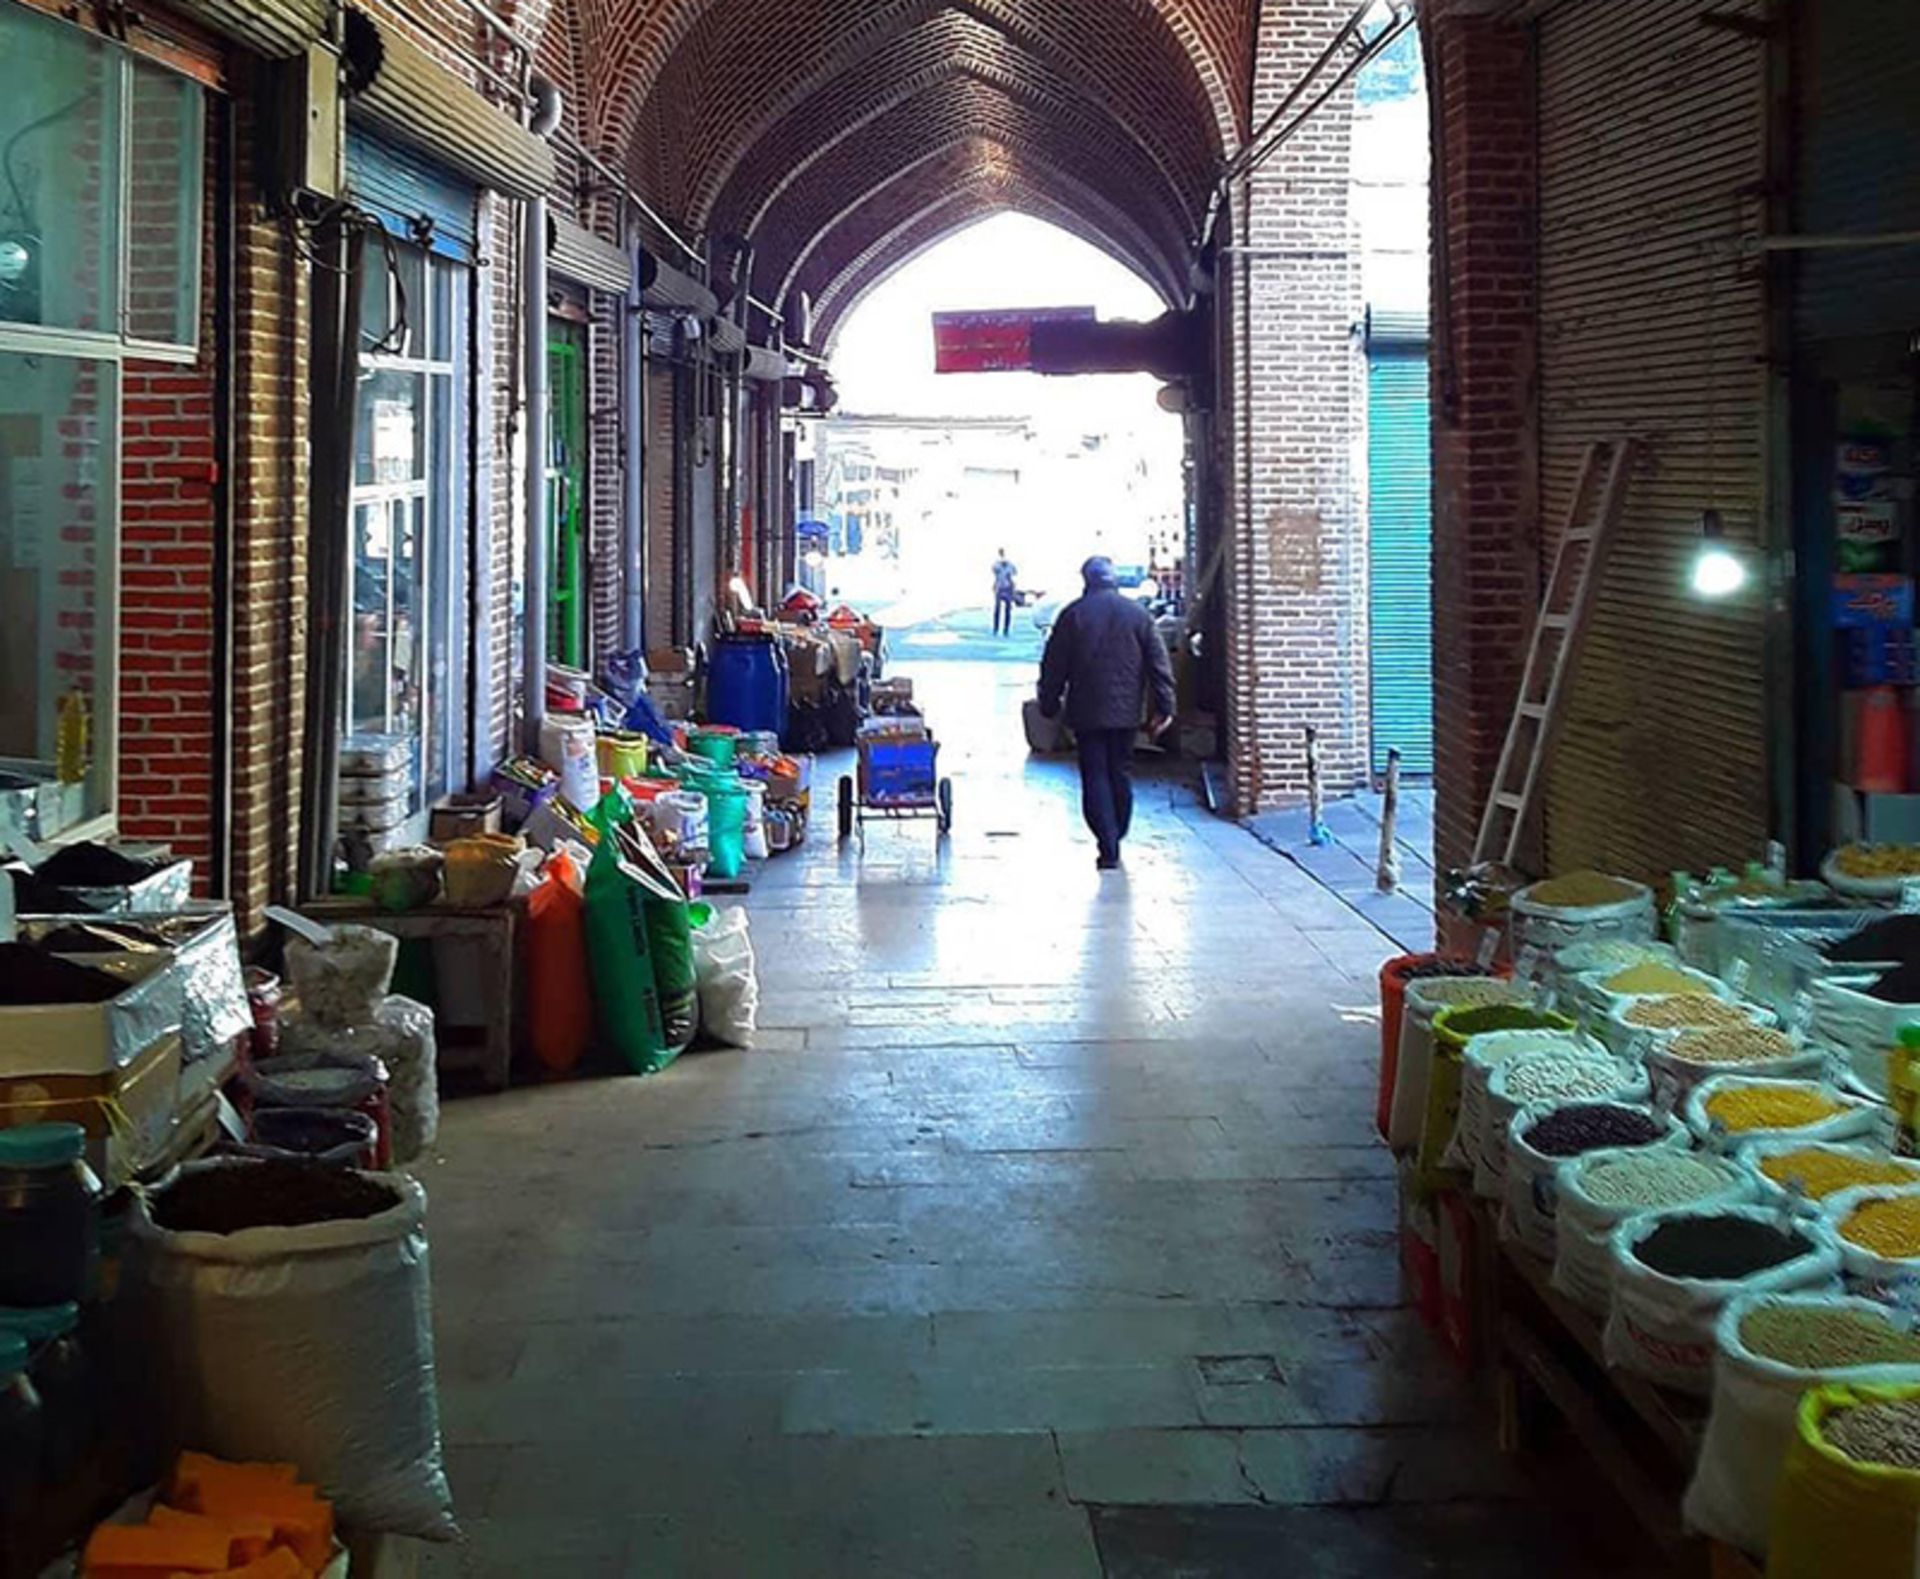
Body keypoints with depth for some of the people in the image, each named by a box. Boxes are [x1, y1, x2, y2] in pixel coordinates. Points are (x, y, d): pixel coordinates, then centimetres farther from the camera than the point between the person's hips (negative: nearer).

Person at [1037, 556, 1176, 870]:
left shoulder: (1073, 614, -4)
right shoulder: (1138, 614, 2)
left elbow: (1054, 666, -1)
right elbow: (1159, 664, 2)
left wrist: (1049, 704, 9)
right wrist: (1163, 708, 6)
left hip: (1087, 712, -2)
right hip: (1125, 711, 2)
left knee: (1095, 776, -1)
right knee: (1121, 773, 15)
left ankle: (1108, 847, -10)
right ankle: (1116, 838, 24)